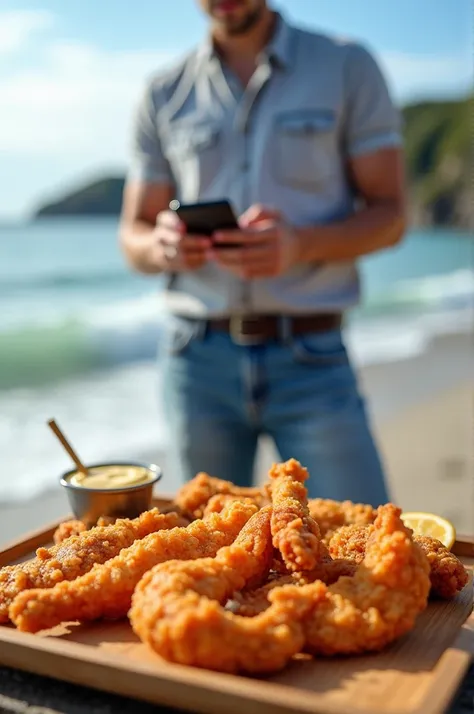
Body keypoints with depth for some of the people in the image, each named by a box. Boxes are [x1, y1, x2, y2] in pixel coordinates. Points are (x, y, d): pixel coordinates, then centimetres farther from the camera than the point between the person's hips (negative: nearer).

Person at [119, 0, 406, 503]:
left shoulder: (349, 67, 4)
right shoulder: (164, 95, 10)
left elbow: (389, 215, 0)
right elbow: (133, 236, 11)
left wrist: (299, 245, -19)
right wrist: (162, 246, -13)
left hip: (310, 360, -1)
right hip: (198, 359, 2)